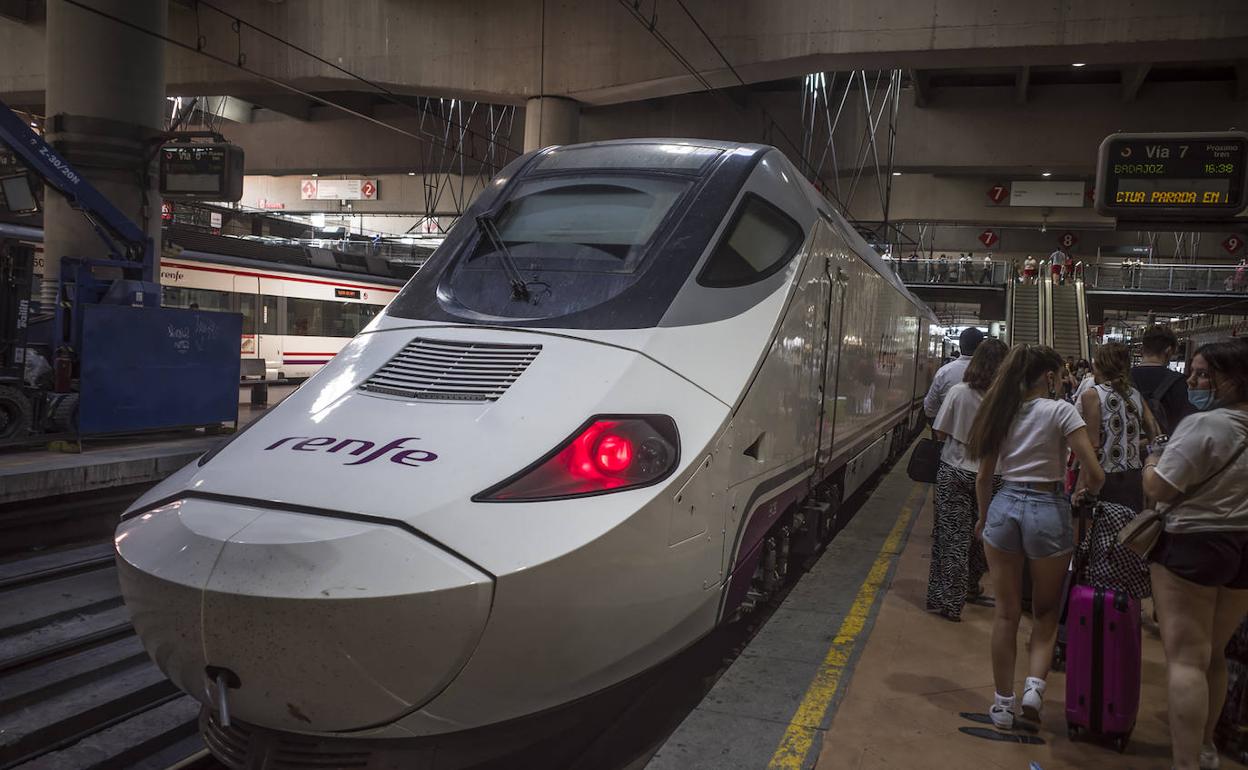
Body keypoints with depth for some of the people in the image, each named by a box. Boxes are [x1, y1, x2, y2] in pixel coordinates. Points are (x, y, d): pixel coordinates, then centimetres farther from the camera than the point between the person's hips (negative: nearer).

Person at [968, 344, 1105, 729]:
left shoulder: (1001, 411, 7)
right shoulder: (1060, 410, -6)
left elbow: (984, 476, 11)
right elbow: (1095, 473, -12)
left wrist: (984, 518, 24)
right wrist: (1085, 494, 10)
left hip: (1004, 506, 4)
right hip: (1047, 510, -3)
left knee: (1006, 613, 12)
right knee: (1046, 611, 15)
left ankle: (1003, 703, 19)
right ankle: (1035, 684, -2)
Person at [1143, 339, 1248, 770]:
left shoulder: (1204, 424, -17)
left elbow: (1157, 489, -18)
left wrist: (1152, 460, 1)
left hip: (1193, 544, -8)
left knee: (1185, 658, -4)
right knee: (1213, 655, 20)